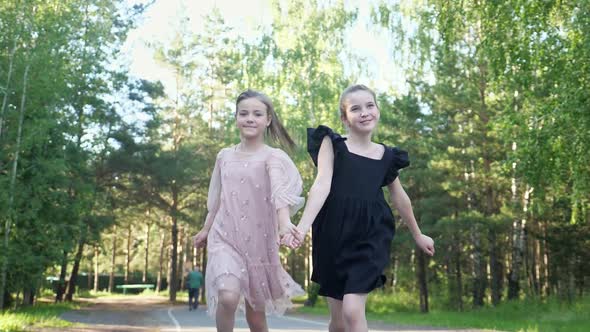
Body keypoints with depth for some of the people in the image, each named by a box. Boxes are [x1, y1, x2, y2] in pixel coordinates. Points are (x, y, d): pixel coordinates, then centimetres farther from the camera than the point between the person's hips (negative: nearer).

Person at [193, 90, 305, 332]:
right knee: (228, 296, -26)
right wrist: (206, 230, 27)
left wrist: (284, 222, -43)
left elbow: (279, 190, -25)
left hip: (259, 240, -1)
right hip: (225, 237, 2)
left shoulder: (273, 156, -6)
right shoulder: (225, 156, 6)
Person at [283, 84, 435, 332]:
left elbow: (400, 198, 21)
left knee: (353, 311, -17)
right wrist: (303, 226, -28)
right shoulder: (332, 144, 1)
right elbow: (322, 185, -13)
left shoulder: (386, 156, 8)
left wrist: (417, 235, 32)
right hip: (334, 234, 0)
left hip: (370, 236, 0)